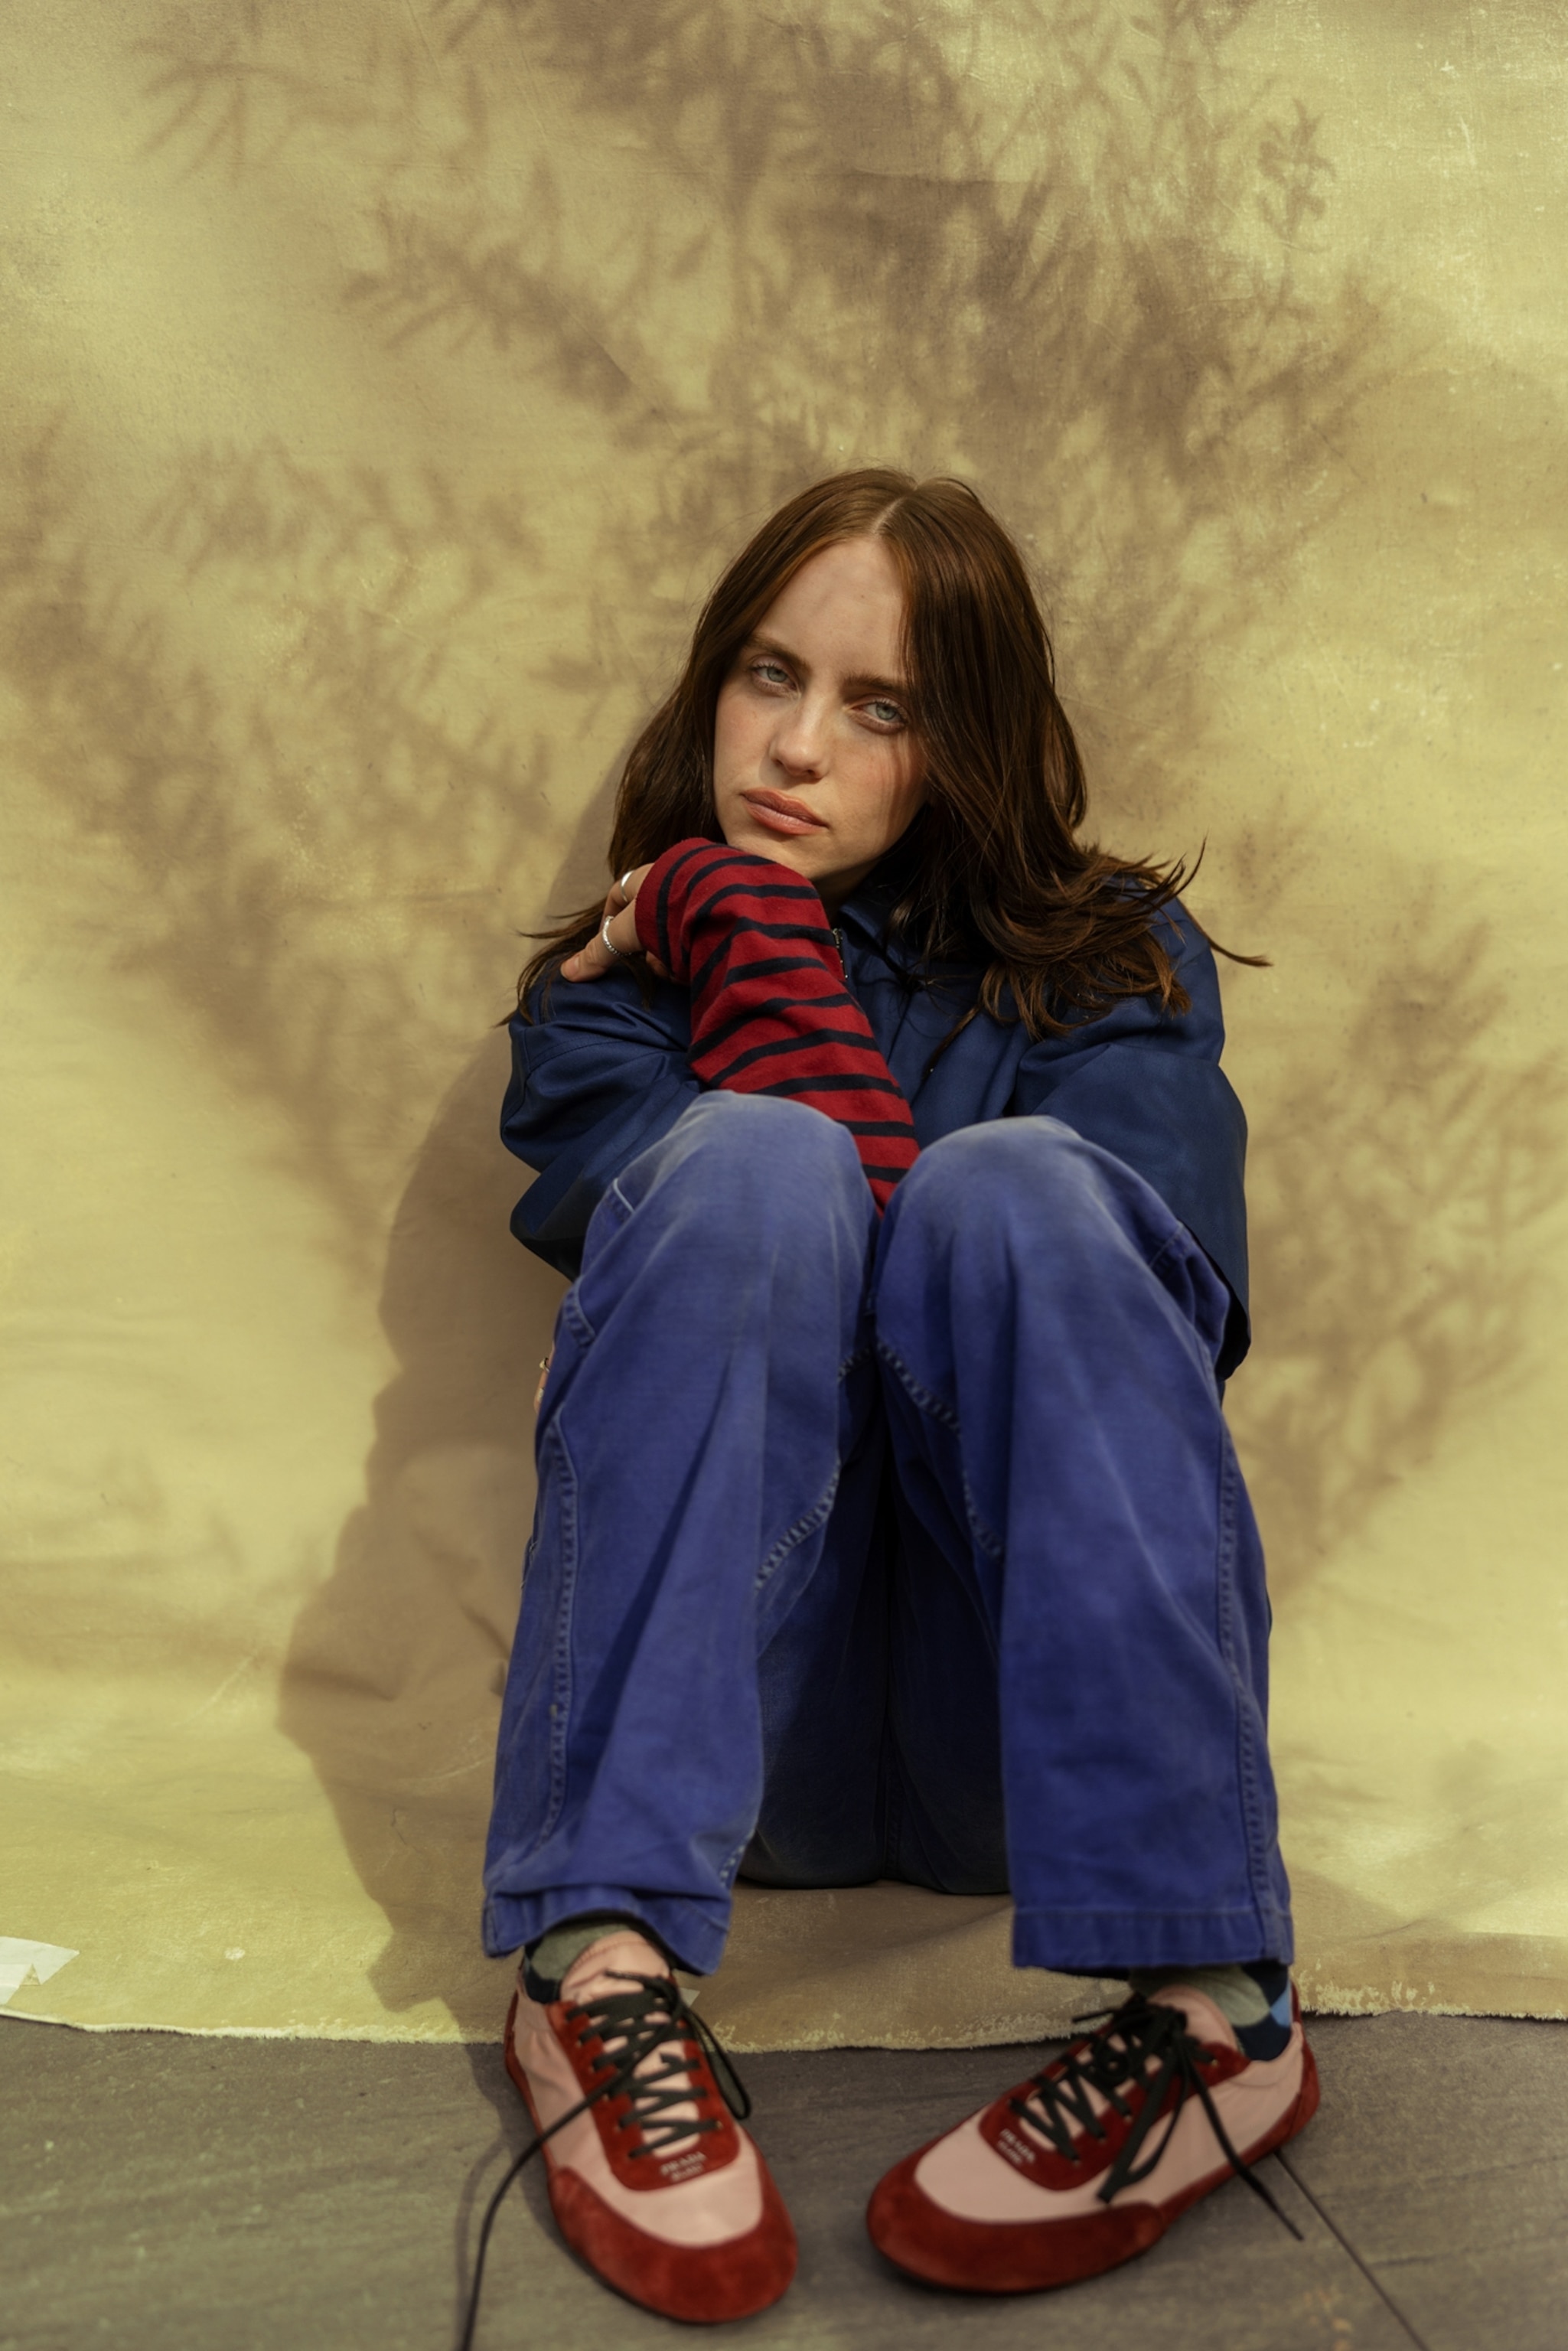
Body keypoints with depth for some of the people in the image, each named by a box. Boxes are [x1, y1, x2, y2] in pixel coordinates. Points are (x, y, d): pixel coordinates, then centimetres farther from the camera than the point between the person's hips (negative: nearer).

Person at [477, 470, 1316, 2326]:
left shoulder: (1114, 970, 13)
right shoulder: (616, 984, 16)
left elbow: (1139, 1300, -7)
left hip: (1044, 1731, 0)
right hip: (733, 1723, 0)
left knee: (1011, 1183, -24)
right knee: (760, 1160, -22)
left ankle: (1213, 2009, -29)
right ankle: (604, 1966, -31)